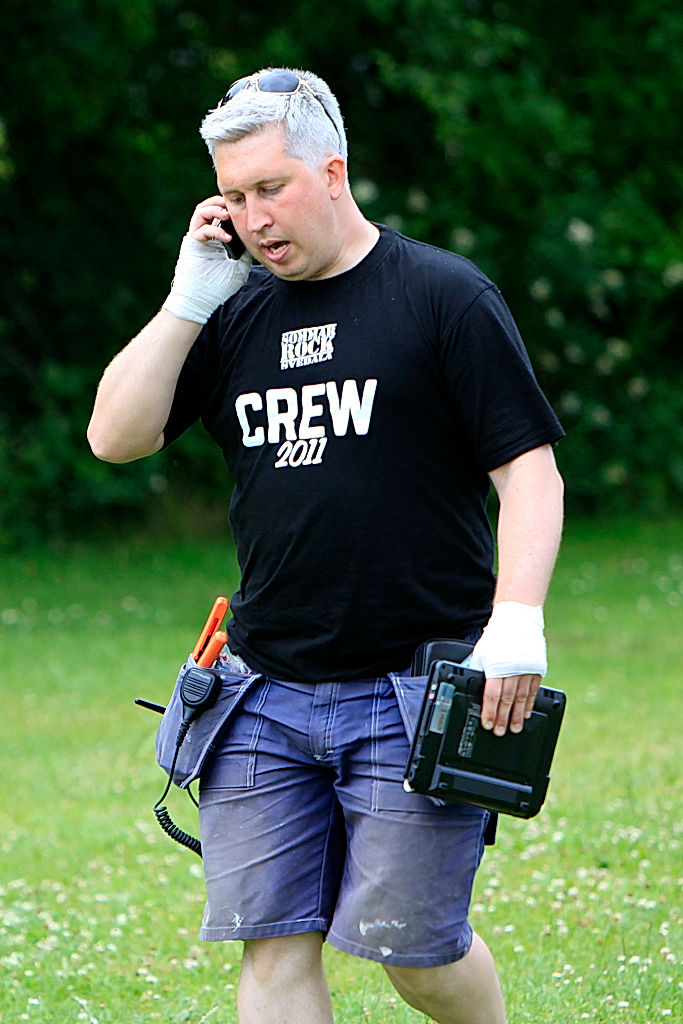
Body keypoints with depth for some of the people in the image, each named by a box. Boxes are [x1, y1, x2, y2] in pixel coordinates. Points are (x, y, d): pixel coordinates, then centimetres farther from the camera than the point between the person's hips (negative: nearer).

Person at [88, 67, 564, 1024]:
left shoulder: (445, 297, -2)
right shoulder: (235, 316, 12)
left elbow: (530, 470, -5)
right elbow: (116, 436, 6)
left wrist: (516, 621, -18)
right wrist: (189, 300, 0)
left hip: (413, 693, -4)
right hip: (265, 695, 5)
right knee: (275, 943, -1)